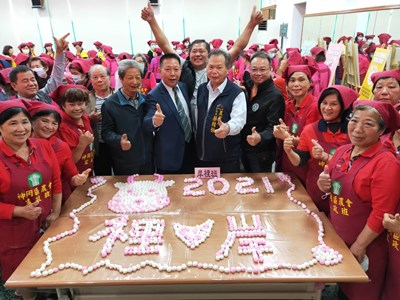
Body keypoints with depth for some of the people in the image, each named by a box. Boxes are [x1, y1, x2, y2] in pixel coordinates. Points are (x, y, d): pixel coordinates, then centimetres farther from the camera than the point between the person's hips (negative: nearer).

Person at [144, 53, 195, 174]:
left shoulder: (183, 87, 3)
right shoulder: (153, 96, -17)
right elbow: (146, 125, -28)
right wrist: (154, 121, -50)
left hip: (190, 151, 6)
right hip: (168, 157, -6)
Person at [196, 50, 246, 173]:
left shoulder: (237, 93, -11)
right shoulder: (201, 89, 8)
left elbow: (238, 120, -22)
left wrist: (227, 128, -42)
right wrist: (196, 137, 13)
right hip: (202, 155, 6)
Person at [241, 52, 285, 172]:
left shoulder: (275, 96, -17)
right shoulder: (247, 86, 2)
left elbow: (273, 127, -22)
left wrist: (260, 138, -41)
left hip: (262, 154, -6)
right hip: (244, 148, 6)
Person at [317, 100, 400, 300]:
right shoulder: (342, 151, -1)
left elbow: (381, 213, -21)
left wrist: (359, 246, -16)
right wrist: (324, 184, -10)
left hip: (364, 246, -5)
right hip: (336, 237, 6)